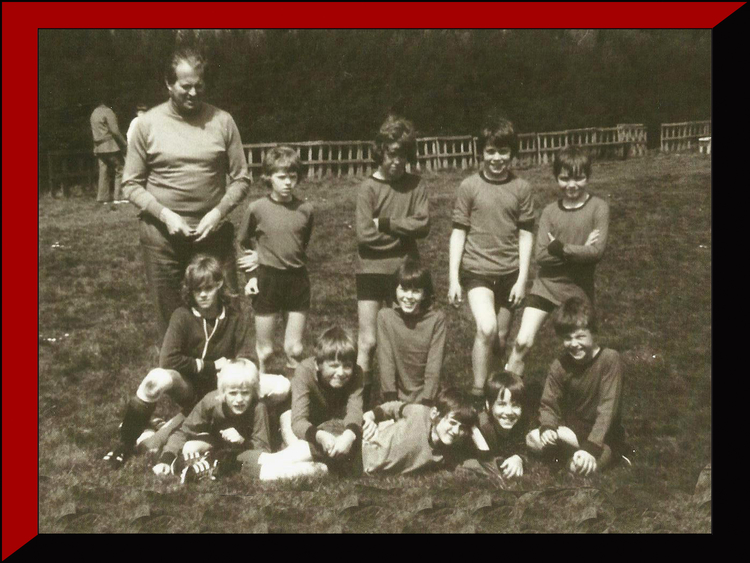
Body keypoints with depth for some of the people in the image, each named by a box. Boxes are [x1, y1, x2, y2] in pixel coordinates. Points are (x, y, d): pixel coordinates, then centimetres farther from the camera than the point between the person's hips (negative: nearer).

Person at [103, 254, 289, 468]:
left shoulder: (234, 318, -4)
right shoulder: (183, 316, -11)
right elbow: (168, 360, -22)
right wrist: (212, 366, -16)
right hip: (190, 390, -2)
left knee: (282, 387, -19)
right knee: (157, 378, -37)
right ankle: (125, 445, -20)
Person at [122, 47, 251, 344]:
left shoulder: (222, 121, 1)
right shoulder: (148, 124, 0)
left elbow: (241, 178, 4)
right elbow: (131, 184, 1)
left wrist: (219, 211, -12)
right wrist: (165, 215, -13)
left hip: (213, 234, 0)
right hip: (163, 236, 0)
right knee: (170, 317, 9)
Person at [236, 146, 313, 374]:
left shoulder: (305, 209, -3)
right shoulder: (257, 208, -7)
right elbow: (242, 243, 9)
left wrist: (262, 256, 2)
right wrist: (252, 274, 1)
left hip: (297, 279, 1)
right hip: (267, 279, -1)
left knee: (294, 349, 7)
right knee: (265, 351, 8)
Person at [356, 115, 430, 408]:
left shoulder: (415, 185, 3)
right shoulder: (368, 188, -4)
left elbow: (423, 224, -8)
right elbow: (365, 235, -12)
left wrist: (384, 223, -12)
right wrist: (404, 234, -6)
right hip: (372, 270, -2)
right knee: (368, 342, -1)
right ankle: (361, 402, 8)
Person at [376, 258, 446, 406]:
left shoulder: (436, 319, -7)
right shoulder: (385, 316, -5)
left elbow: (434, 364, -9)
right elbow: (385, 360, -7)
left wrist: (425, 402, -15)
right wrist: (391, 400, -12)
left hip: (425, 396, -1)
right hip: (397, 397, 1)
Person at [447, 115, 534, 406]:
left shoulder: (521, 188, 2)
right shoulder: (469, 187, -2)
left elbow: (525, 234, 5)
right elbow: (458, 232, 0)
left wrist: (522, 279, -1)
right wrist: (453, 278, -3)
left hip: (509, 273, 3)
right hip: (476, 270, -2)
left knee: (500, 340, 10)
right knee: (486, 329, -22)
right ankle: (478, 394, -11)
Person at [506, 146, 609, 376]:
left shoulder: (598, 207, -7)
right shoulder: (550, 211, 0)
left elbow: (597, 251, -17)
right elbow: (541, 256, -9)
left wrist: (559, 247, -13)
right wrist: (579, 251, -16)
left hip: (579, 289, -1)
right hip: (546, 284, 1)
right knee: (523, 342, -12)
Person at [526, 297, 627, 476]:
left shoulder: (610, 359, -18)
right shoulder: (559, 366, -4)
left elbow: (607, 408, -22)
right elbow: (549, 405, -3)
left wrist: (591, 447, -29)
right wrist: (548, 428, -26)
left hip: (605, 436, -5)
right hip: (572, 430, 5)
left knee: (581, 465, -33)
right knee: (533, 439, -20)